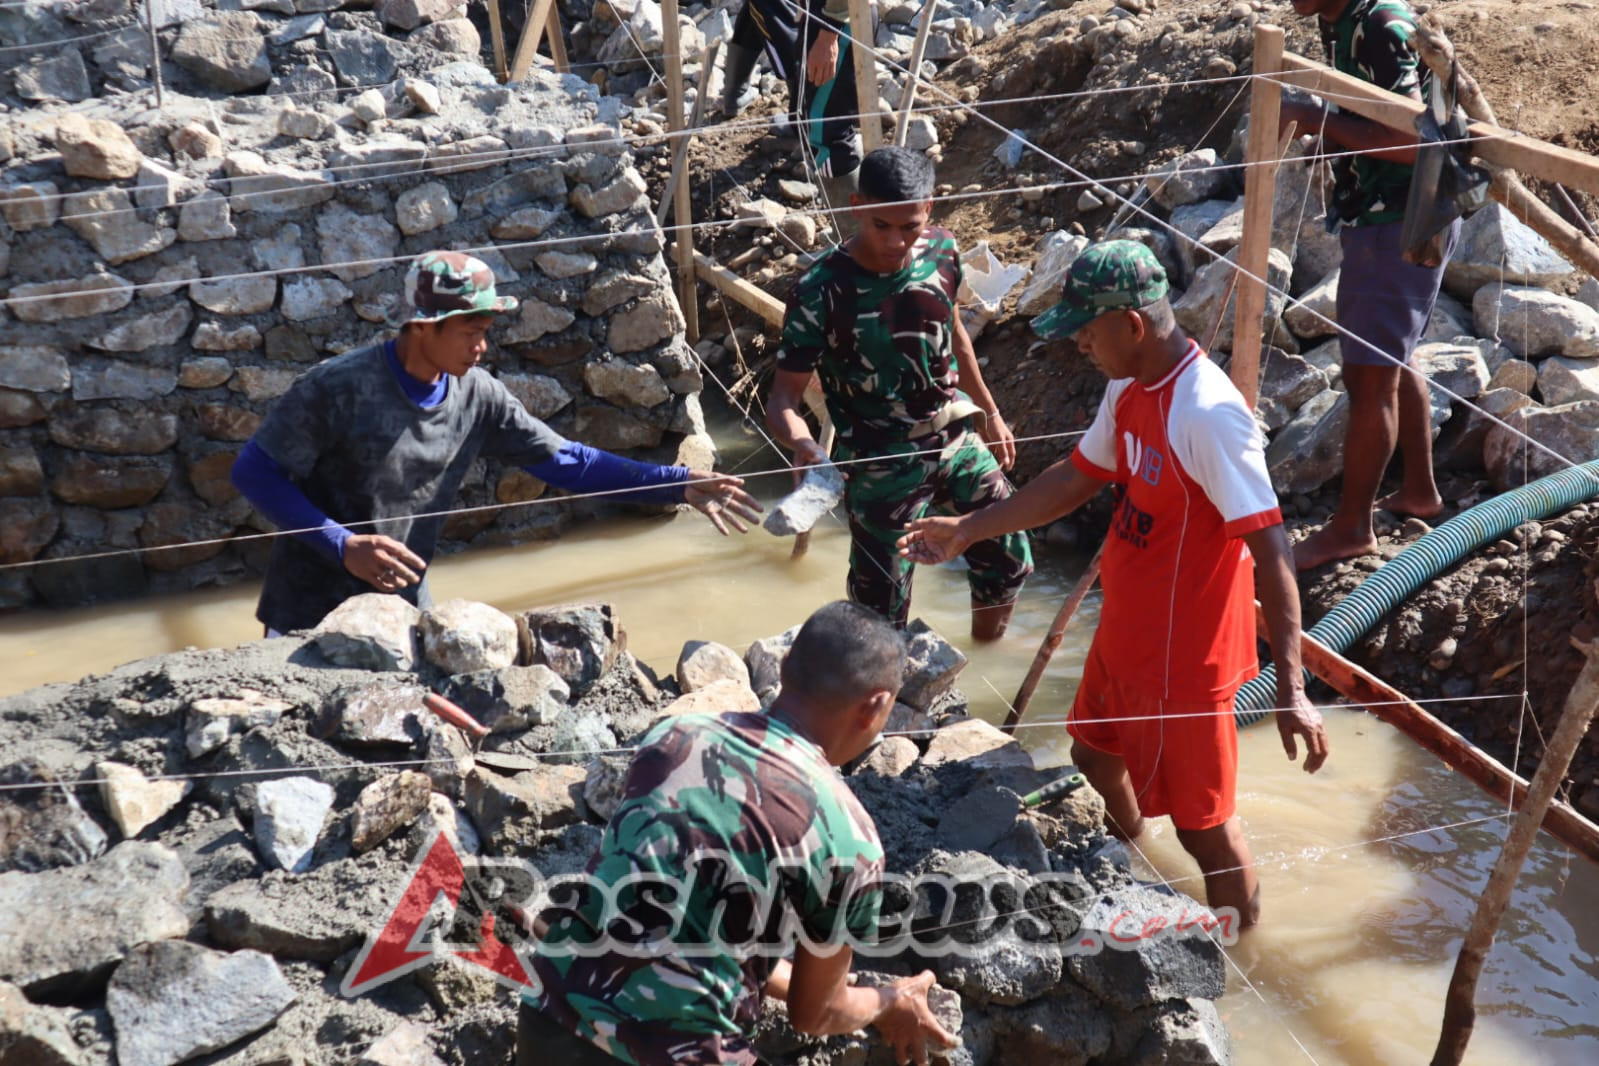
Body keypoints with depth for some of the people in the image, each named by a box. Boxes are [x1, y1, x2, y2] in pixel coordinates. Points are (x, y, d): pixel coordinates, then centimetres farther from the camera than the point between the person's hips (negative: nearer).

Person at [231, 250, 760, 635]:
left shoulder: (476, 396, -5)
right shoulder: (339, 387, -21)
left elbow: (564, 459, 0)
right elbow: (254, 471, -17)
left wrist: (679, 485, -6)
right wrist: (343, 546, -26)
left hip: (404, 613, 5)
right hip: (309, 614, -4)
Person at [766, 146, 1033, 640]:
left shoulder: (941, 252, -8)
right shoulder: (823, 290, -24)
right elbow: (784, 397, -22)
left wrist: (989, 413, 21)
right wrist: (802, 446, -44)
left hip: (956, 440, 5)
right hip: (883, 468, -5)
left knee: (1010, 563, 16)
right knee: (882, 613, 2)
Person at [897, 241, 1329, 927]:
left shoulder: (1208, 415, -29)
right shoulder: (1130, 390, 0)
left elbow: (1269, 549, -31)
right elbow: (1077, 479, 15)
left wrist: (1290, 687, -35)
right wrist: (966, 531, 16)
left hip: (1183, 657, -10)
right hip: (1124, 633, 10)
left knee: (1202, 826, 4)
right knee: (1095, 757, 31)